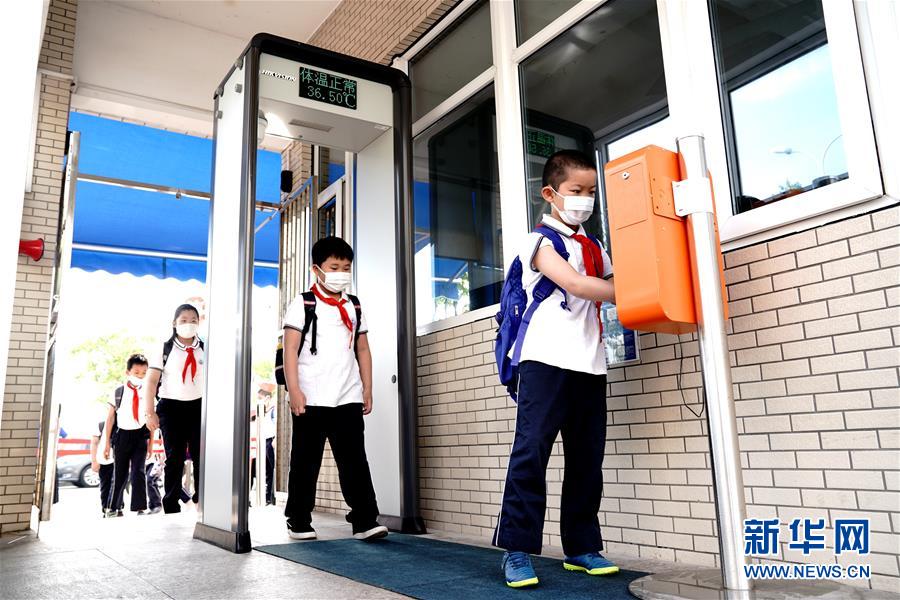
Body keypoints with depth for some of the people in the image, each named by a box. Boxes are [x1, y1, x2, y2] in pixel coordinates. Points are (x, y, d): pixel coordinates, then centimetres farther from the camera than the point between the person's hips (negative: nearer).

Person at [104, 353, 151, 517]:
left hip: (141, 435, 0)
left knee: (138, 471, -8)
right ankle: (113, 507, 27)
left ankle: (140, 507, -5)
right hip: (122, 434, 0)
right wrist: (107, 443, 3)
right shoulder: (118, 392, -1)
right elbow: (110, 418, 3)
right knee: (120, 473, 10)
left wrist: (151, 441, 5)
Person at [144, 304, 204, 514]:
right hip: (171, 406, -1)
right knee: (174, 457, 2)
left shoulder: (205, 350, 7)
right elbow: (152, 381, -1)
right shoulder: (164, 350, 2)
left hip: (199, 406, 1)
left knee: (201, 455, -3)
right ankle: (171, 507, 10)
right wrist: (150, 412, -9)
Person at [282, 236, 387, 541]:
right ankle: (299, 522, 19)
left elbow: (362, 350, 16)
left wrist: (367, 390, 10)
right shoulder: (303, 304, 1)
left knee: (354, 460, -1)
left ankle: (365, 521, 1)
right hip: (311, 399, -3)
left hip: (348, 398, 3)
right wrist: (294, 390, -14)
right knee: (305, 462, 7)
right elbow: (290, 349, -5)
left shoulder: (354, 307, 15)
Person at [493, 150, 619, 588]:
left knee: (587, 457, 9)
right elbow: (575, 284, -13)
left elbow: (612, 288, 15)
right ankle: (517, 549, 0)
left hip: (590, 364, 7)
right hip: (547, 360, -7)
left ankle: (581, 545, 19)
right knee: (531, 450, -8)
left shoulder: (594, 248, 22)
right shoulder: (540, 241, 0)